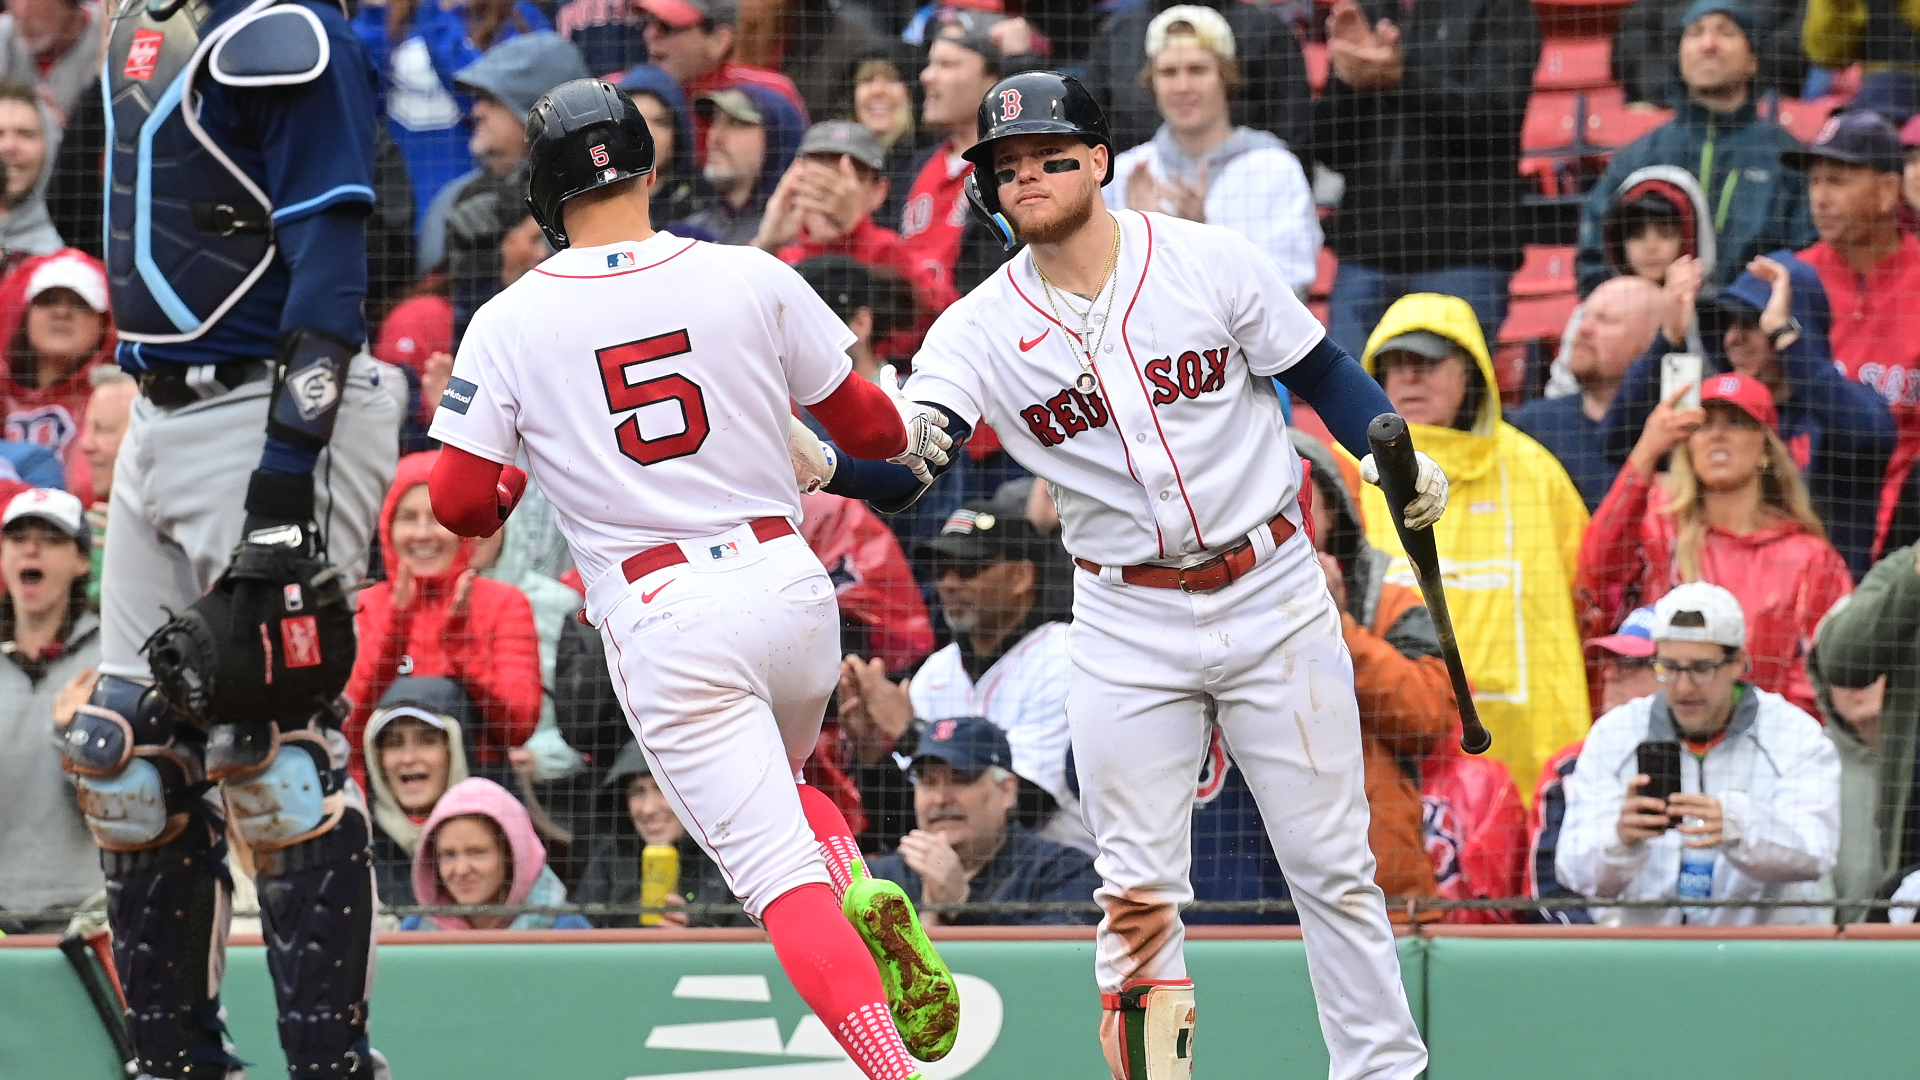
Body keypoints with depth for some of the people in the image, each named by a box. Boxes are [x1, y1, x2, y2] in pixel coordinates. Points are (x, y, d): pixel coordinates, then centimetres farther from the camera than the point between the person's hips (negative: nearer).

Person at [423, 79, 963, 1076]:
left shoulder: (508, 324, -3)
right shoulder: (752, 280, 0)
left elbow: (457, 504, -2)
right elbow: (864, 423, 10)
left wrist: (508, 490, 21)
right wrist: (914, 433, 33)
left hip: (659, 622, -3)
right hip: (787, 584, 3)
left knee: (779, 875, -4)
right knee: (775, 781, 30)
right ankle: (867, 898, 0)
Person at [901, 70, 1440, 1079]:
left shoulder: (1210, 262, -7)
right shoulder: (980, 328, -6)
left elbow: (1320, 372, 2)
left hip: (1273, 595, -1)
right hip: (1128, 630, 1)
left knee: (1333, 865, 4)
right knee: (1137, 897, 0)